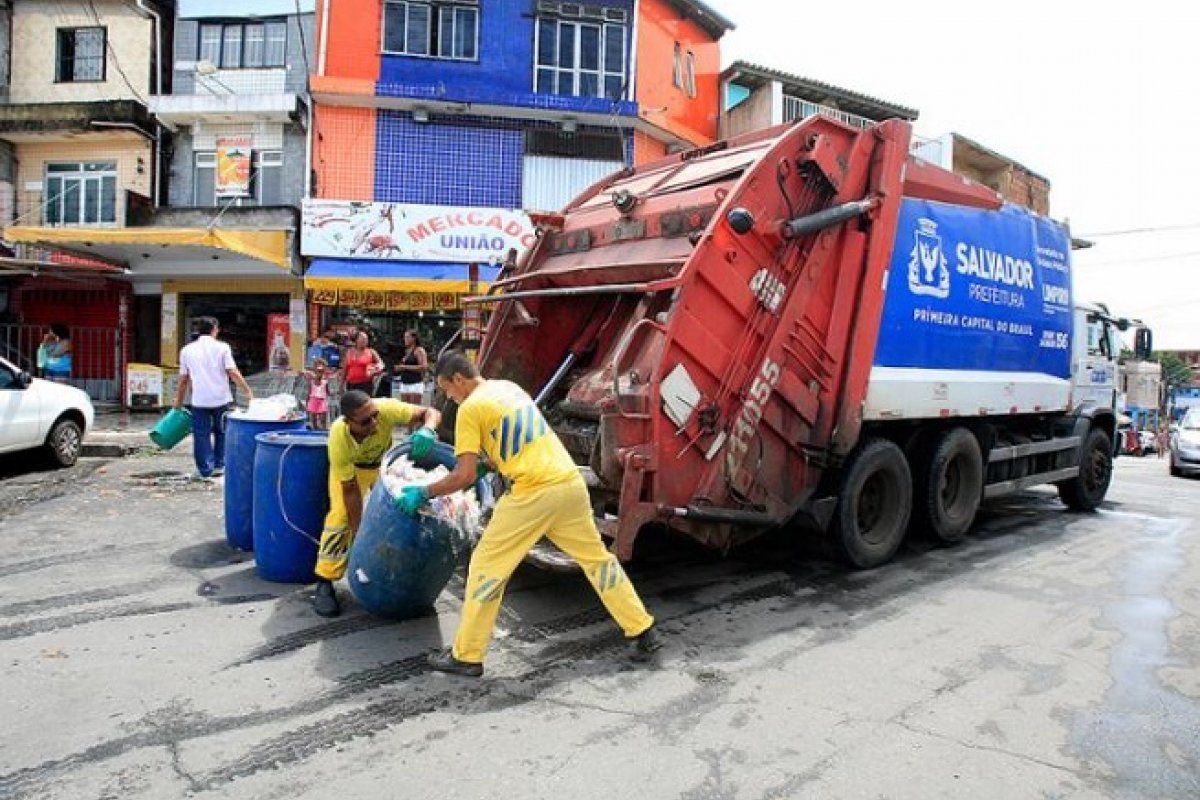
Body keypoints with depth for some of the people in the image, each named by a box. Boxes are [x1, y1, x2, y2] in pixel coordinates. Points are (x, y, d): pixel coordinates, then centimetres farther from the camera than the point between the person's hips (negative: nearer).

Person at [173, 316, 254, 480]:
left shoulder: (187, 350, 6)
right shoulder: (222, 347, -1)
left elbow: (183, 380, 9)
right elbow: (233, 373, -9)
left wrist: (178, 402, 18)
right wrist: (248, 391, -3)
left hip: (199, 400, 1)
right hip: (221, 398, 0)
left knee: (202, 435, 7)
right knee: (221, 432, 17)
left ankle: (205, 469, 8)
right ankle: (219, 465, 20)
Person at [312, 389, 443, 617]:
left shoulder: (385, 409, -39)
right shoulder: (338, 438, -38)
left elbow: (431, 413, -38)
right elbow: (350, 489, -30)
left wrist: (427, 430, -62)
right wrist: (358, 532, -29)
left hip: (384, 462, 3)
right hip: (350, 468, -2)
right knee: (342, 515, -17)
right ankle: (324, 584, -8)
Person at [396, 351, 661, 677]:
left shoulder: (470, 408, -3)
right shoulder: (510, 387, 20)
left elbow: (465, 476, -6)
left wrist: (423, 493, 6)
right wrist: (488, 464, 26)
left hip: (534, 493, -7)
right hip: (571, 482, 7)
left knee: (486, 566, 7)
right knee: (598, 559, 19)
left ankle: (466, 656, 15)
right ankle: (644, 632, 25)